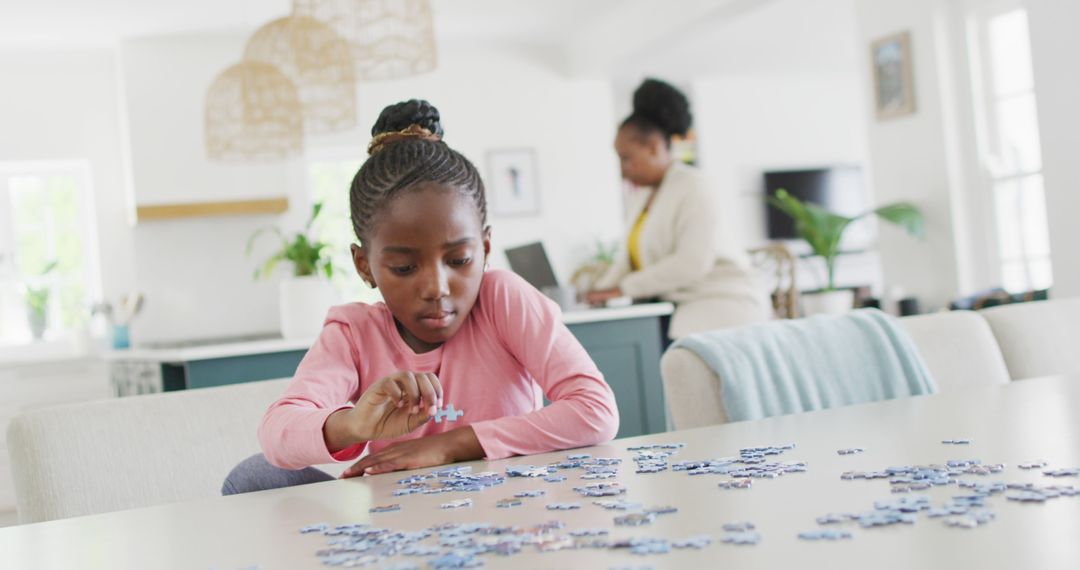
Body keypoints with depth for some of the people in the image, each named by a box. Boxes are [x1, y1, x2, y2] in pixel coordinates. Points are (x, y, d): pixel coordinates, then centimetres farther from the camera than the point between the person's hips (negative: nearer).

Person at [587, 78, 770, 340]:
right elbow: (628, 256, 16)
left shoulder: (693, 187, -10)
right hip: (684, 308, 7)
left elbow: (693, 262, -19)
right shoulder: (641, 196, 16)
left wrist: (624, 288, -17)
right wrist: (601, 290, -4)